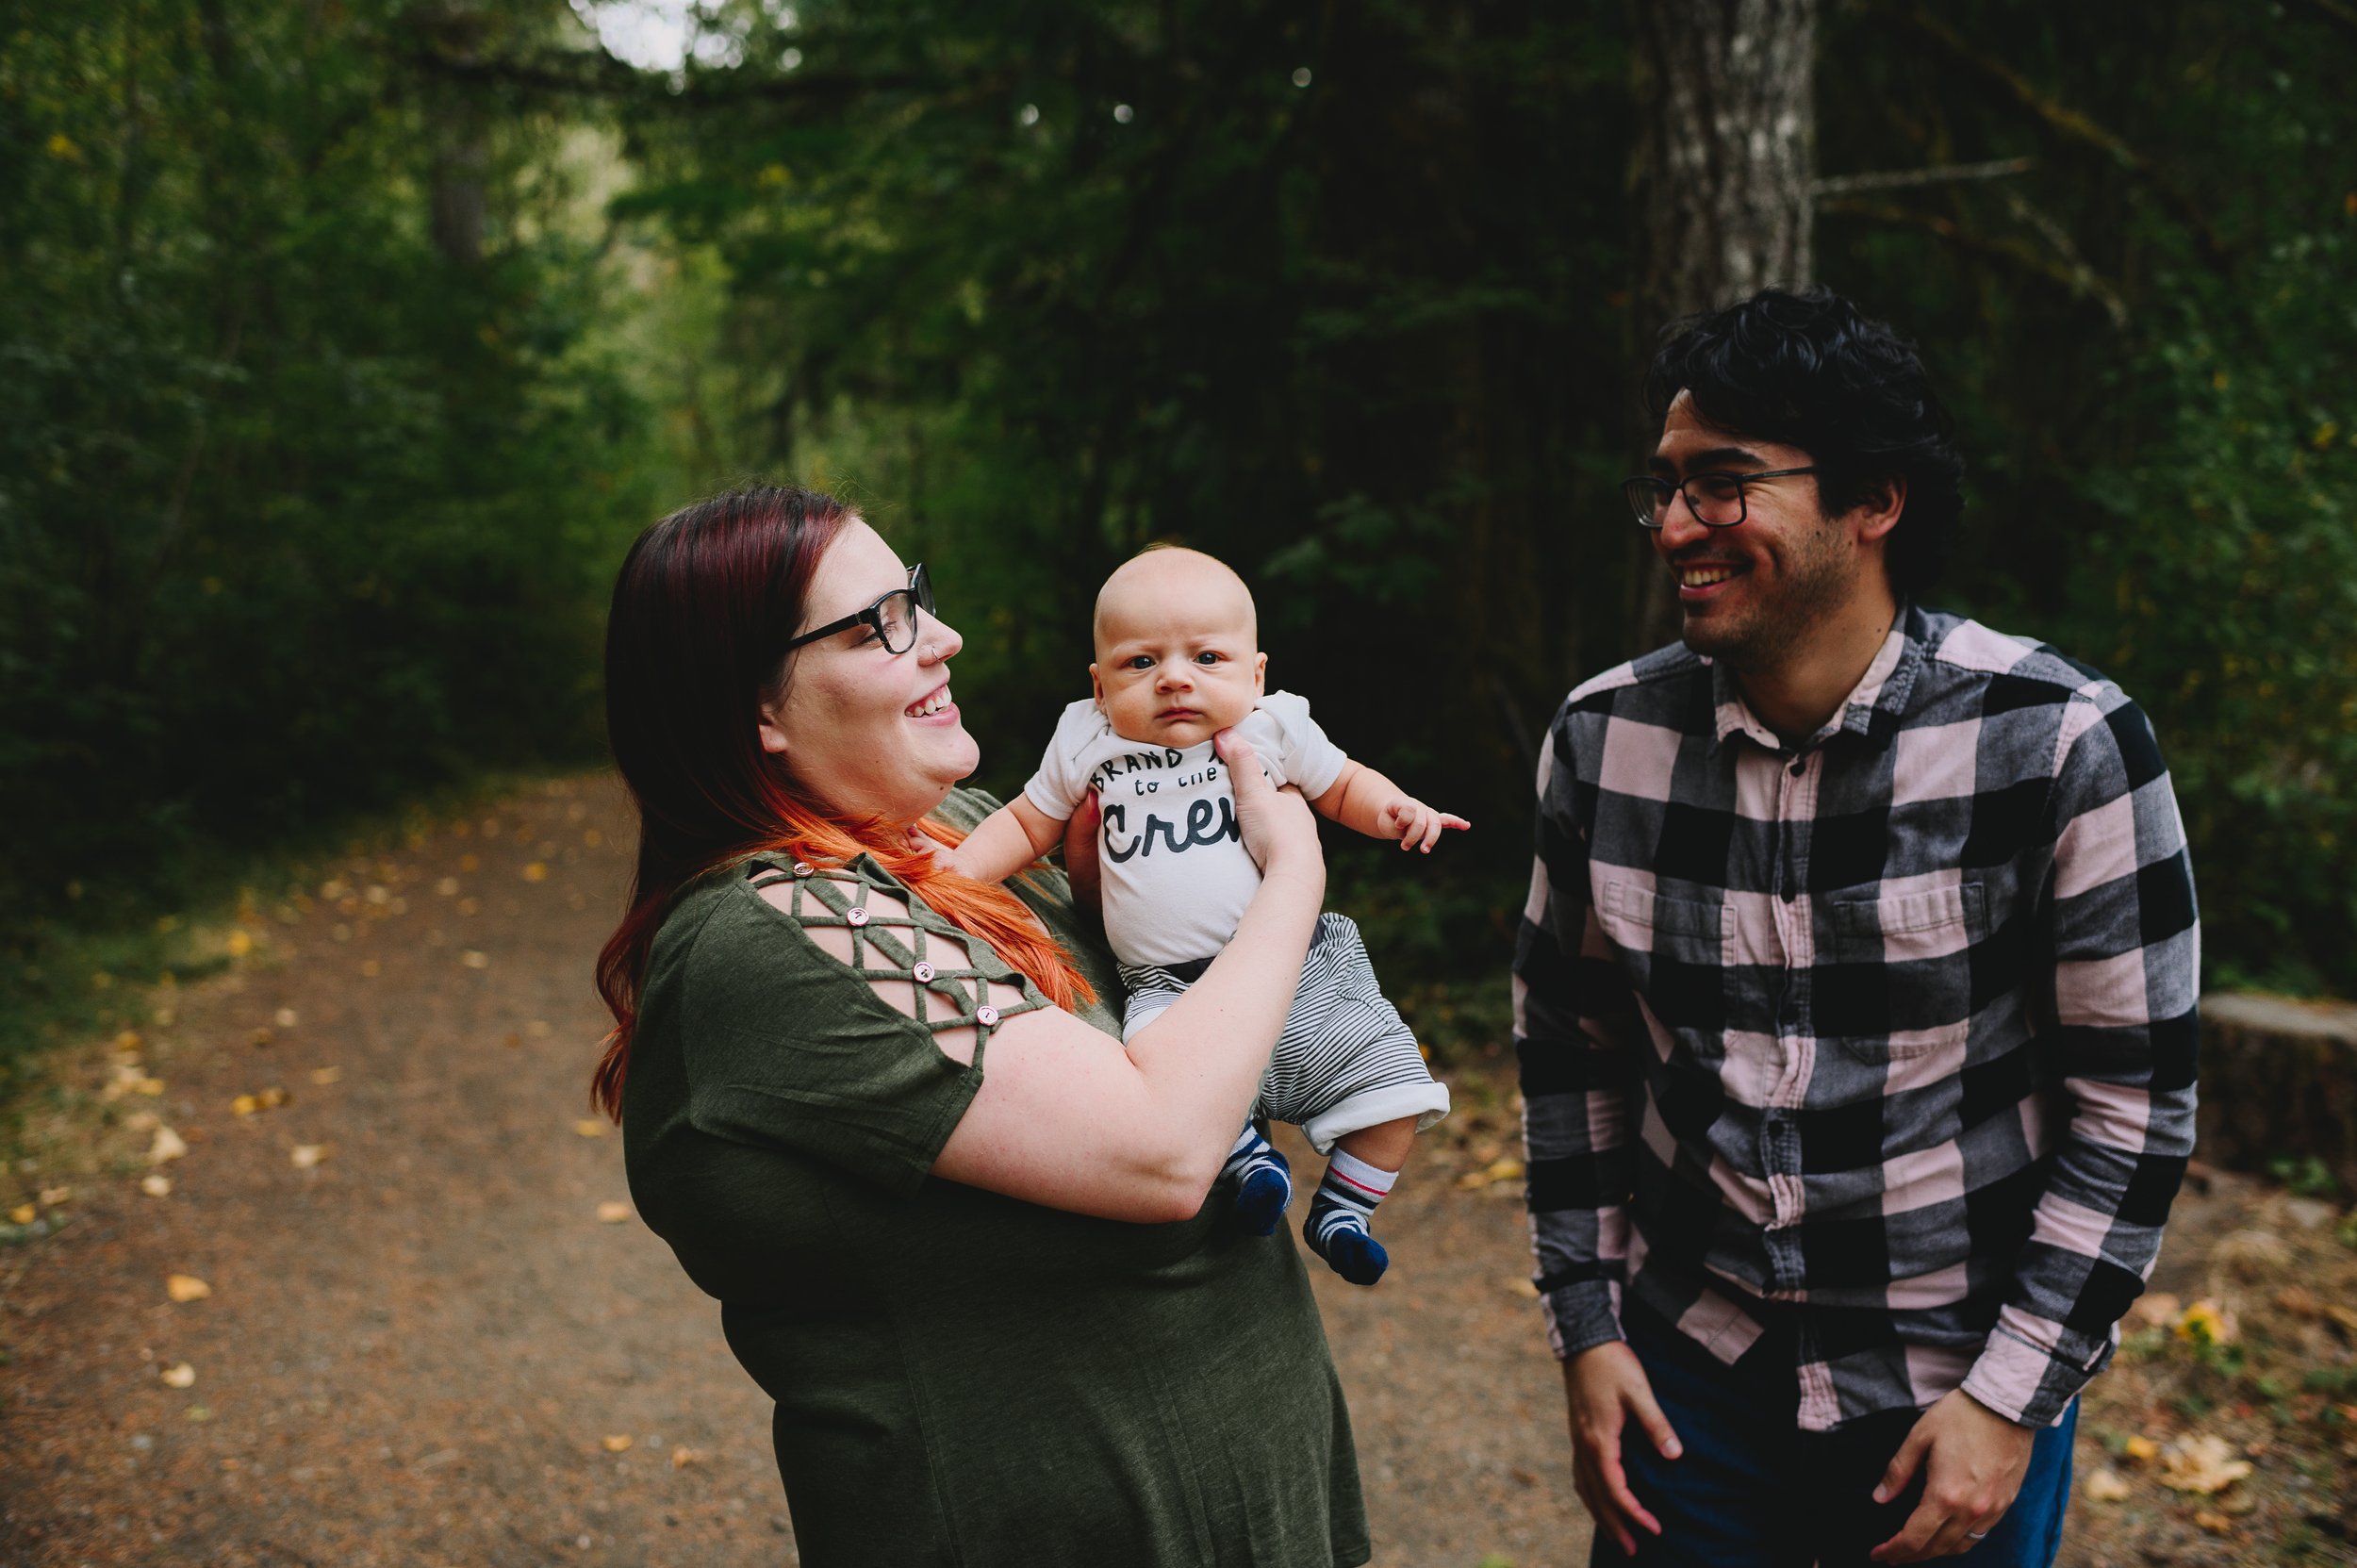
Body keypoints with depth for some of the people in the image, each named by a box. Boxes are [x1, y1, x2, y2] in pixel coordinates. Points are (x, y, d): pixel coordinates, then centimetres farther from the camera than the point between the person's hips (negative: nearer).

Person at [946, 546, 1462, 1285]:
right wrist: (961, 870, 1)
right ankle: (1243, 1150, -8)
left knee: (1389, 1078, -9)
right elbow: (1027, 823, 17)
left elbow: (1342, 786, 18)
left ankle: (1342, 1210, 14)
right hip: (1172, 987, -1)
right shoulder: (1086, 743, 5)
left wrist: (1392, 808, -3)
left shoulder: (1275, 730, 3)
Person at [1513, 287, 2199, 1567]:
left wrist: (2012, 1395, -10)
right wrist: (1586, 1327, 2)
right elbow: (1567, 1040, 3)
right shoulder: (1604, 738, -8)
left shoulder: (2063, 746, -16)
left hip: (1956, 1404, -2)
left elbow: (2135, 1103, -10)